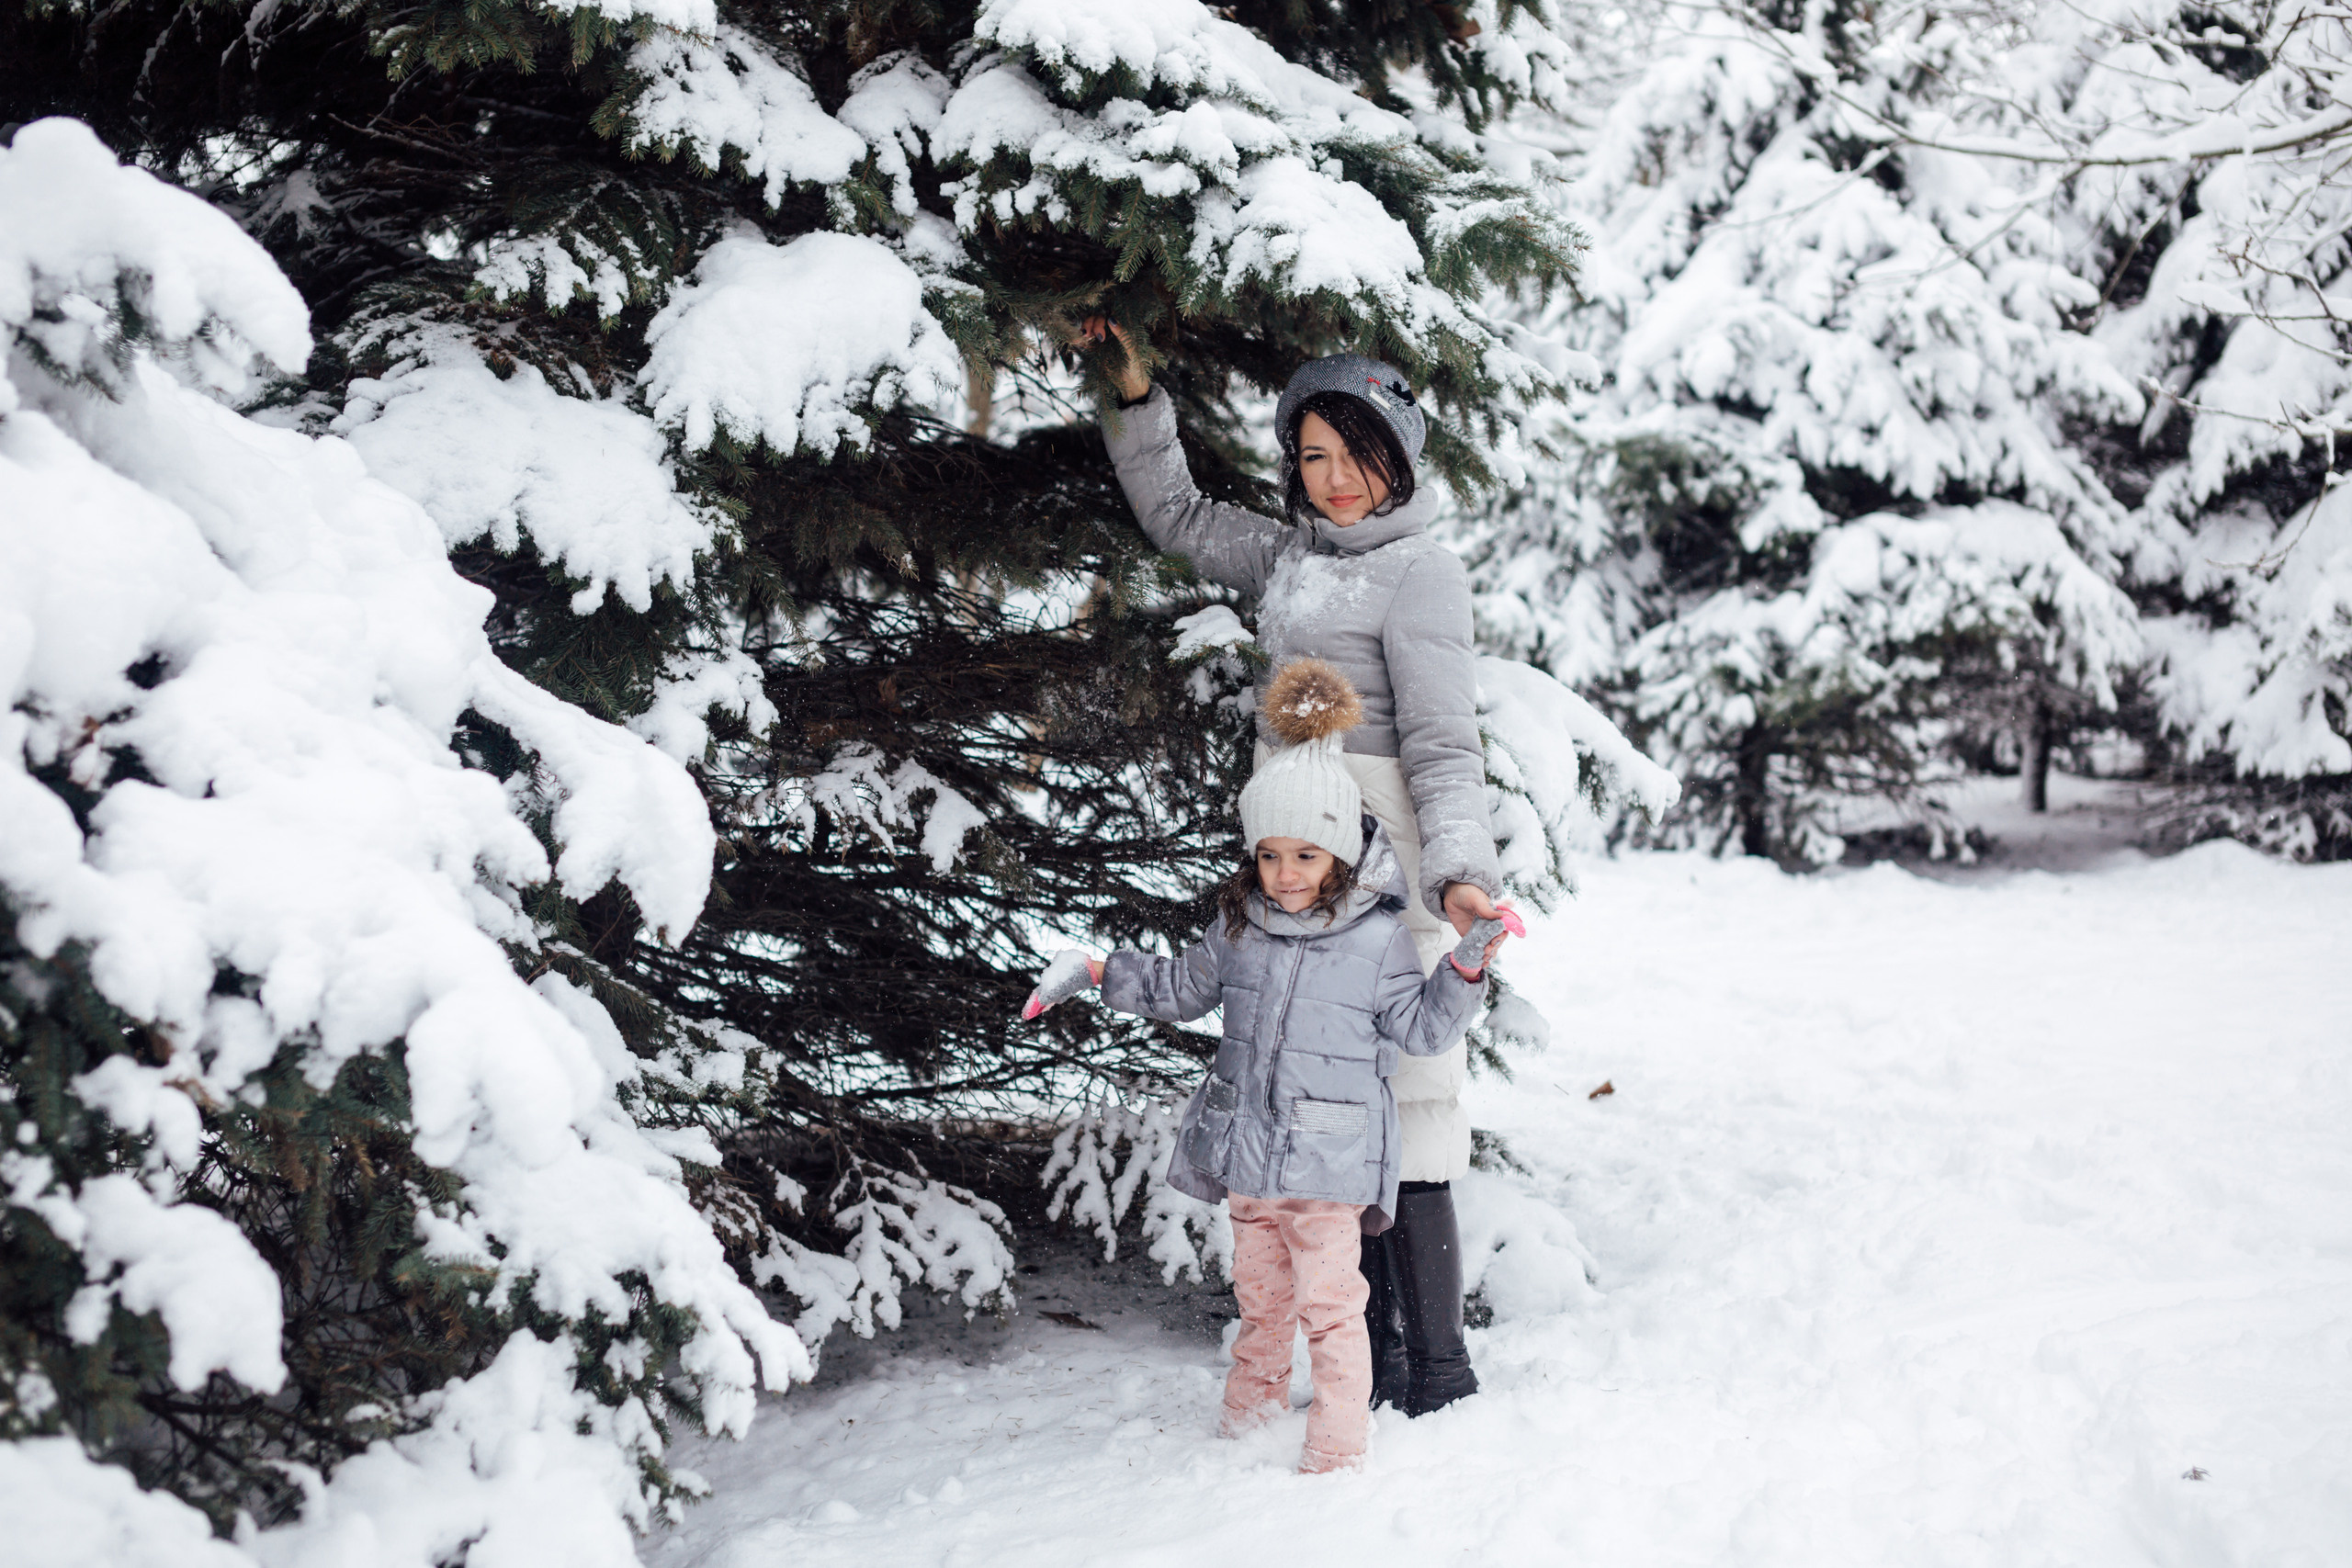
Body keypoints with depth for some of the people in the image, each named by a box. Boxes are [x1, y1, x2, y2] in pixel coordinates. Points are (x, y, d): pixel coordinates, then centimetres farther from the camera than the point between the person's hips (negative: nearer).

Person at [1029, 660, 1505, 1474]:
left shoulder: (1378, 940, -8)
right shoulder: (1240, 928, 5)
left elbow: (1418, 1027, -4)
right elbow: (1184, 987, 19)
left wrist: (1463, 975, -18)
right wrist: (1108, 973, 12)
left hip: (1329, 1161, -5)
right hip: (1248, 1147, 5)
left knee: (1328, 1300, -5)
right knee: (1260, 1290, 19)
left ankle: (1339, 1437, 4)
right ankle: (1255, 1398, 37)